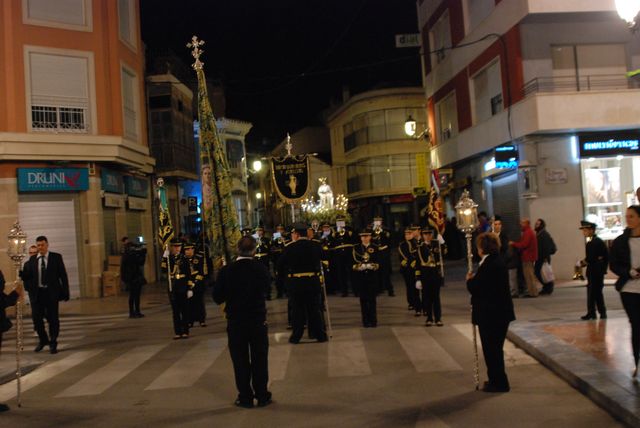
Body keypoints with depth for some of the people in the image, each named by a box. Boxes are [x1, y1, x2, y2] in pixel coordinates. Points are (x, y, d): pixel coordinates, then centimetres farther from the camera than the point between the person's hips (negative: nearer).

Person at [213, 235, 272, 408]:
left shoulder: (226, 271, -12)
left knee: (240, 361, 10)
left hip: (235, 322, 0)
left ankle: (245, 397, 15)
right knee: (260, 359, 11)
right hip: (258, 320, 0)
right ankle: (262, 396, 17)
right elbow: (267, 284, 11)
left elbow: (217, 297, -7)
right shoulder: (261, 268, -9)